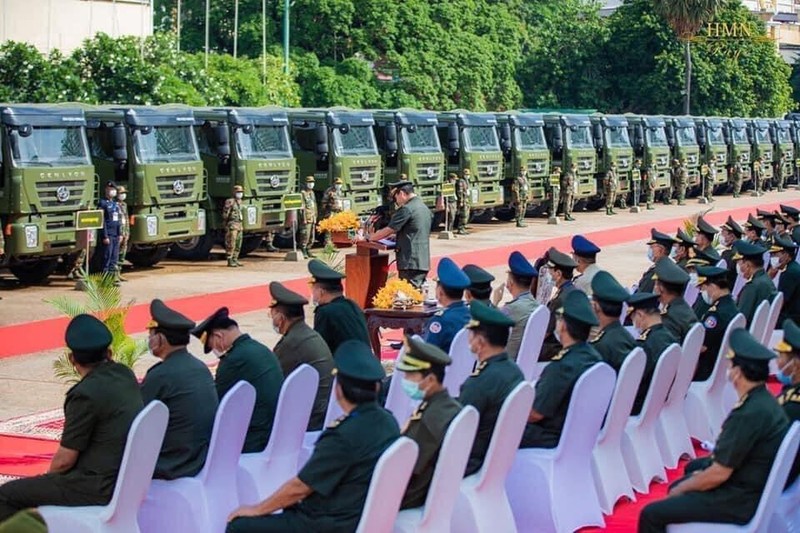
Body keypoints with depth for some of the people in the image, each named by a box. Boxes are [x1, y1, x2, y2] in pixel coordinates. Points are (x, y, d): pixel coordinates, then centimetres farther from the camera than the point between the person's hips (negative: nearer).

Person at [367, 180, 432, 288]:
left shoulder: (406, 209, -13)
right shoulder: (424, 208, 15)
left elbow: (388, 231, -11)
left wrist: (368, 238, 0)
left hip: (411, 263, -9)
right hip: (423, 262, 9)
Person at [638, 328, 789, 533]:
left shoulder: (749, 414, -27)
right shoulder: (764, 400, 3)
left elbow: (719, 474, -22)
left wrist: (680, 489, -8)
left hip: (741, 501, -11)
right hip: (756, 484, 11)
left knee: (651, 515, -13)